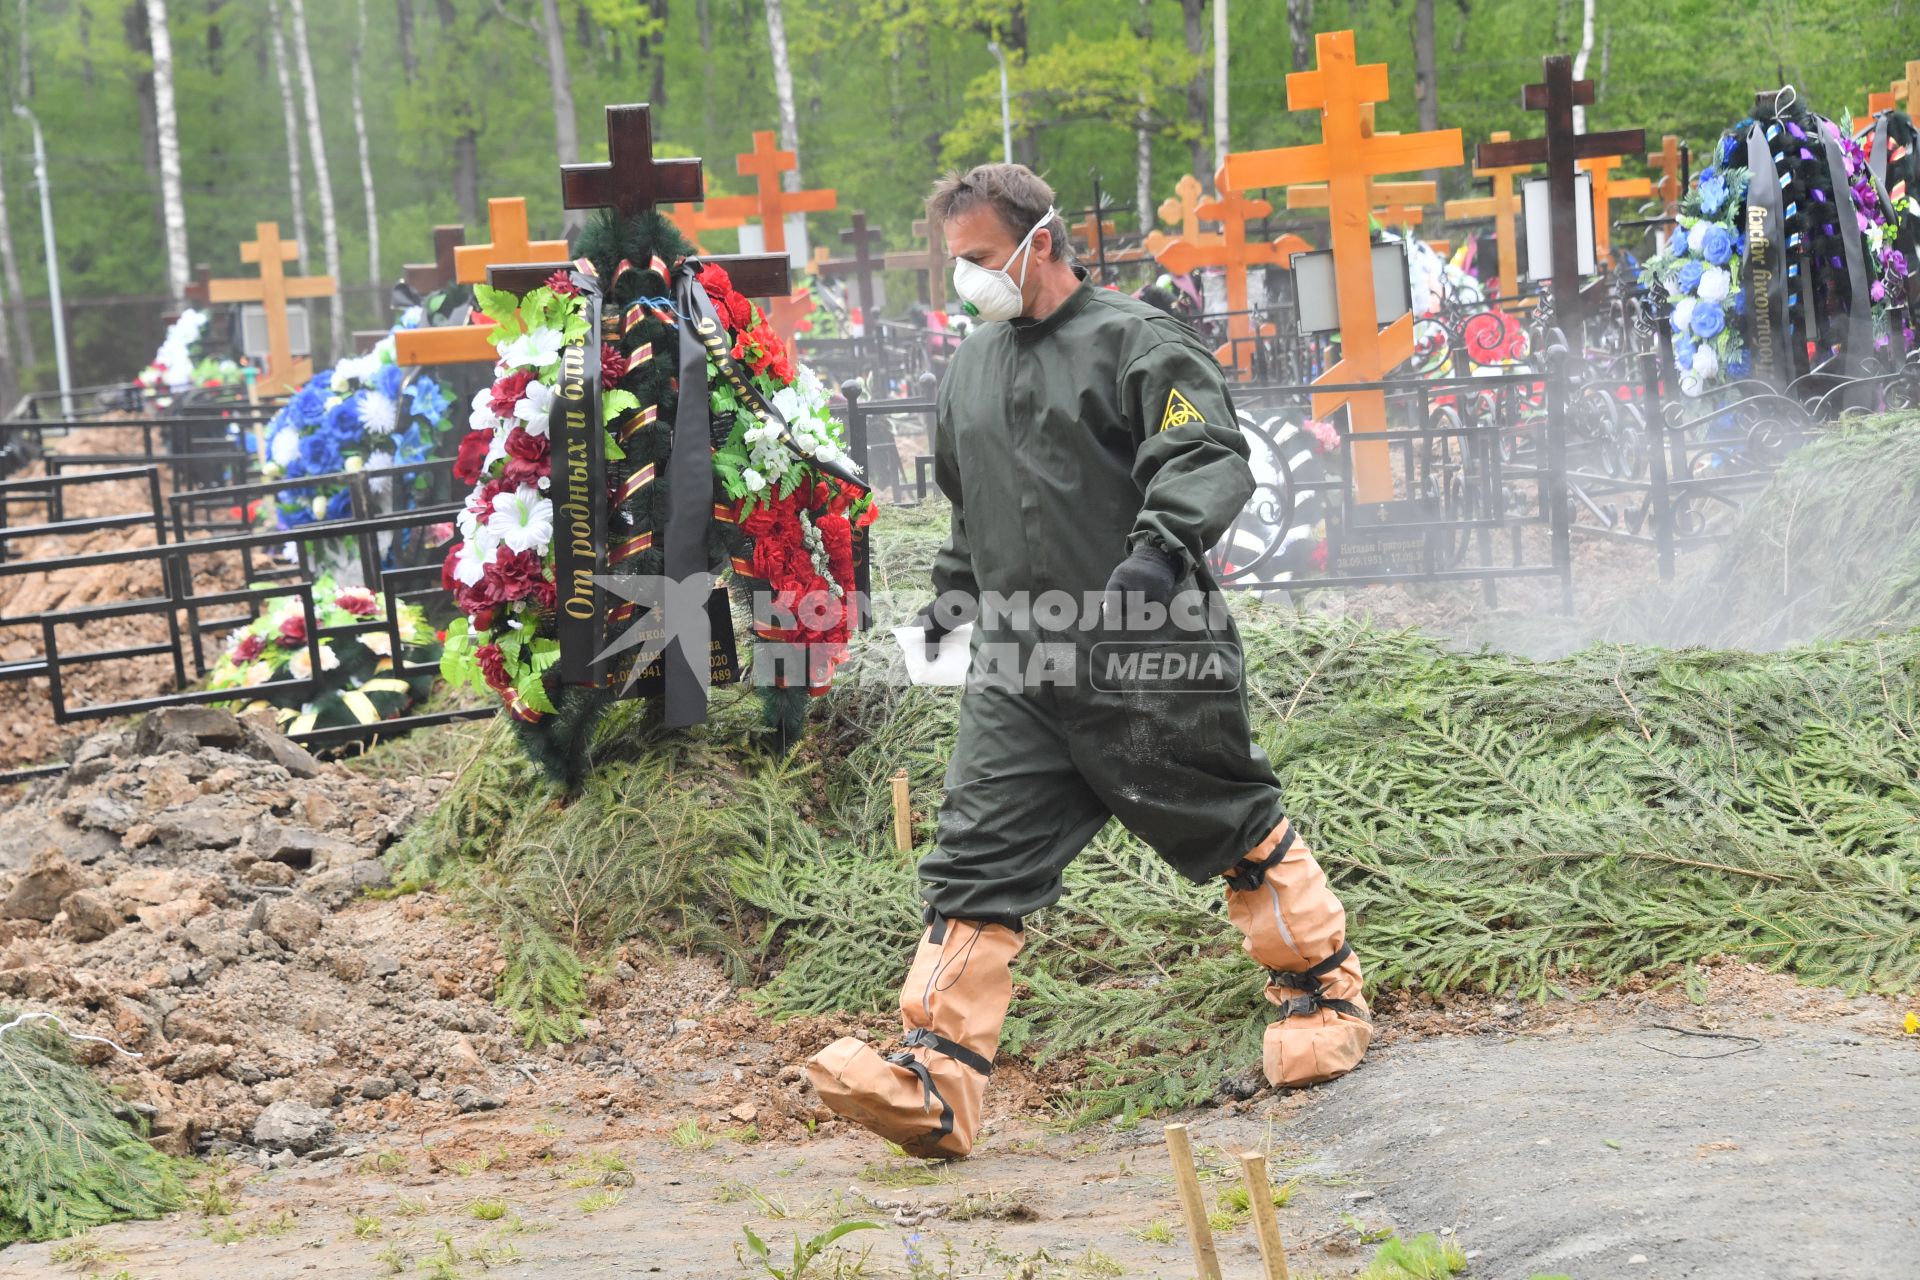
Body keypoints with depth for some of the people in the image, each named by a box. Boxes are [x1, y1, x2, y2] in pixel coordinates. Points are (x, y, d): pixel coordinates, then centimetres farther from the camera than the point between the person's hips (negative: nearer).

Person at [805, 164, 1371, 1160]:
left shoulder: (1136, 342, -6)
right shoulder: (969, 369, 17)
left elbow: (1207, 459, -17)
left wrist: (1161, 548, -32)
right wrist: (952, 591, 32)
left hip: (1153, 661, -6)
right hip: (1019, 673, 6)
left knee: (1237, 832, 7)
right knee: (976, 860, -6)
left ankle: (1323, 994, 31)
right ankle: (932, 1084, -12)